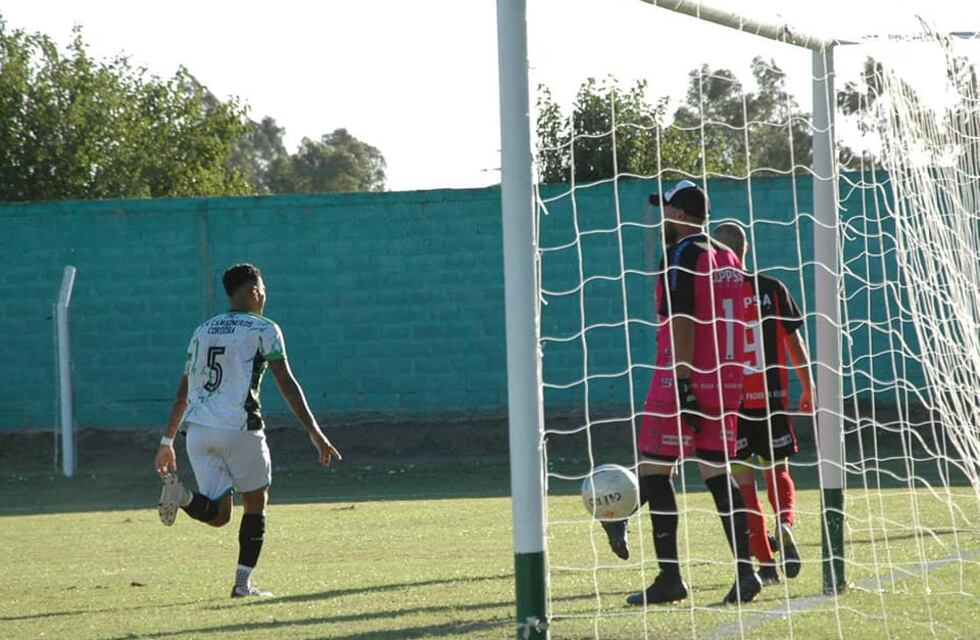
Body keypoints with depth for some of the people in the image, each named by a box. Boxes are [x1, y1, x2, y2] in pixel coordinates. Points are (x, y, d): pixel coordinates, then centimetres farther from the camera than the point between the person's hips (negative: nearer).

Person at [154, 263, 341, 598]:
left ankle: (181, 494, -24)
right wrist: (315, 432, -8)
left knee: (218, 514, 7)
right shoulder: (264, 330, 3)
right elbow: (286, 384, -6)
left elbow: (183, 391, 19)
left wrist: (167, 442, 23)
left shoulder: (203, 331, 19)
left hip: (197, 429, 5)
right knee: (255, 502, 14)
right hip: (239, 428, -4)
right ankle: (243, 582, 9)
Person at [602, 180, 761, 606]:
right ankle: (745, 570, -1)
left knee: (655, 471, -1)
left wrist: (682, 383, -20)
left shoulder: (680, 256, -9)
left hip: (683, 381, -8)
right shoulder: (728, 259, 15)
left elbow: (681, 323, -17)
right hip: (725, 381, 8)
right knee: (718, 473, 9)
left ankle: (669, 578, -3)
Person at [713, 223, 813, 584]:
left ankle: (765, 561, -1)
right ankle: (785, 525, -14)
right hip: (772, 400, 2)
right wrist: (808, 388, 17)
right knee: (778, 472, 16)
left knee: (744, 481, 5)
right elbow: (795, 342, 5)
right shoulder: (773, 290, 1)